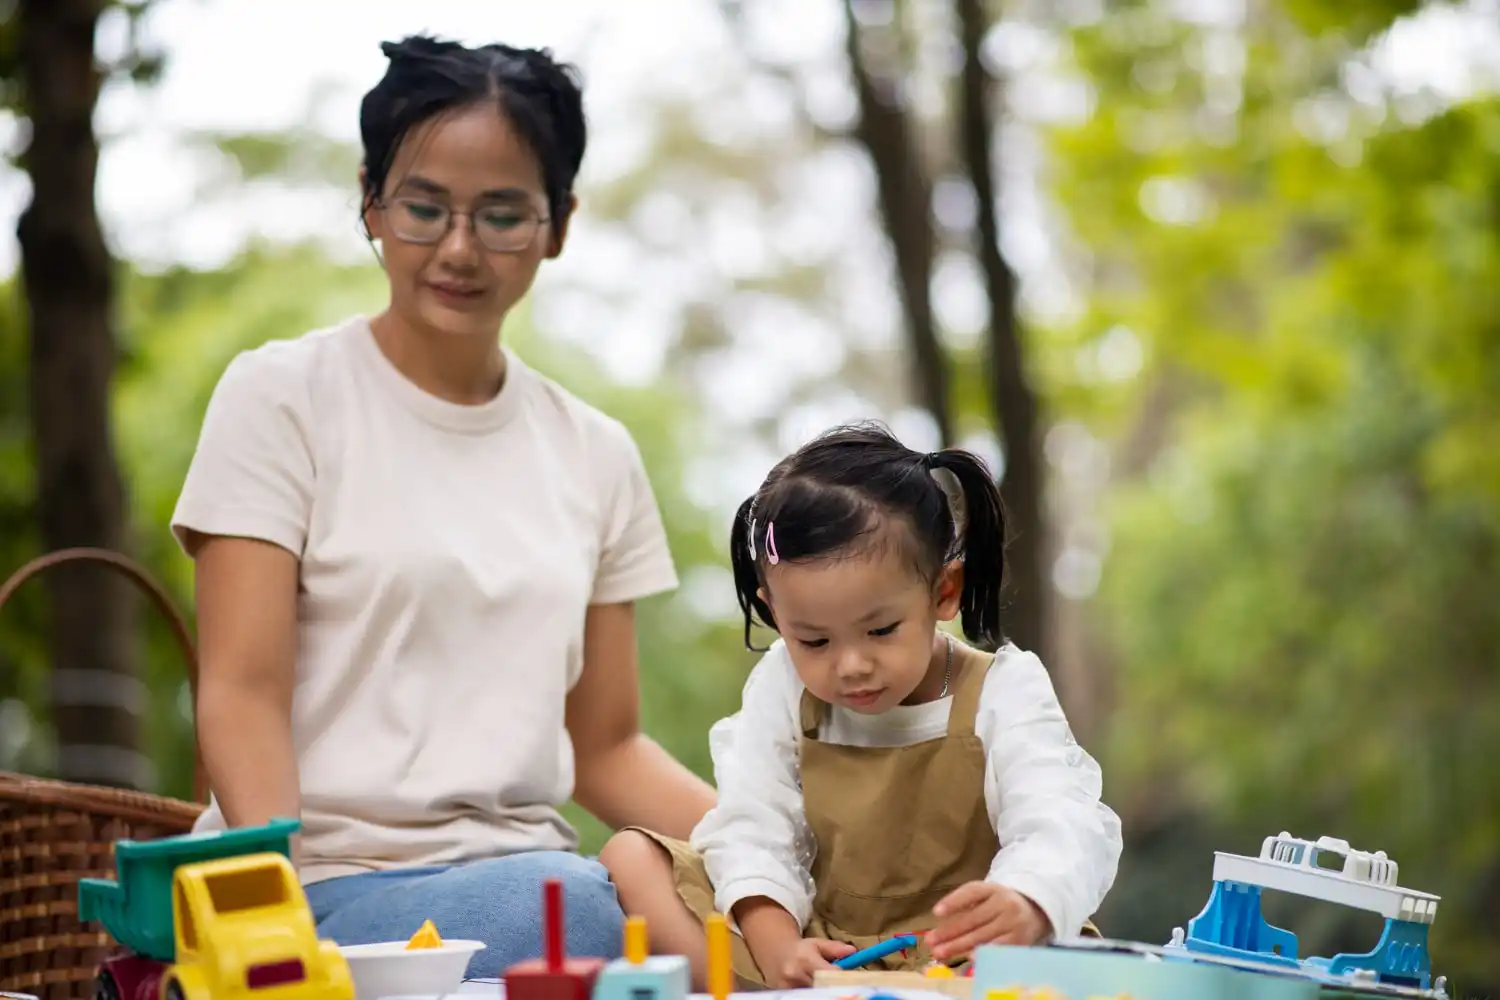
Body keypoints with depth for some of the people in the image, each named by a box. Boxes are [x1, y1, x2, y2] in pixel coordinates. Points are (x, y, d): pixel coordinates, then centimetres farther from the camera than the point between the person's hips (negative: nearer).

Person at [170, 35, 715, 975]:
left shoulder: (596, 455, 14)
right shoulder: (281, 397, 1)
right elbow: (243, 699, -6)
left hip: (528, 869, 4)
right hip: (331, 877, -3)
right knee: (561, 907, -36)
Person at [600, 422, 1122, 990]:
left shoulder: (1002, 695, -12)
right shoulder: (782, 688, -2)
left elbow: (1062, 831, -25)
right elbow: (754, 830, -6)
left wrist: (1025, 908, -49)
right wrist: (776, 949, -26)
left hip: (957, 960, -3)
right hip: (817, 950, 3)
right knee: (630, 858, -7)